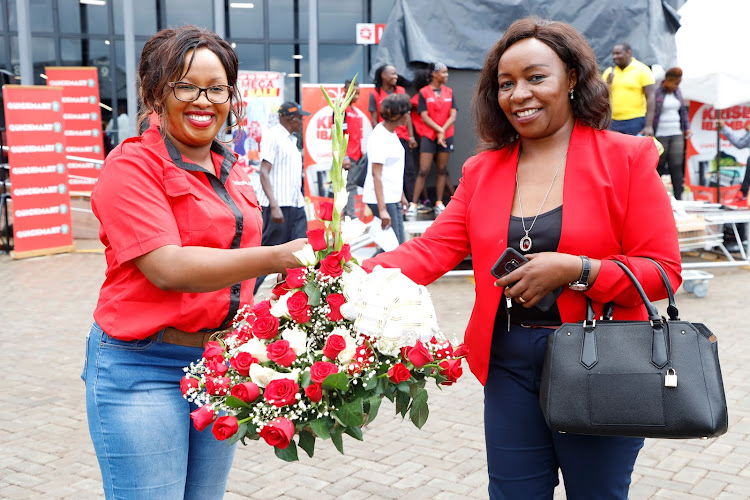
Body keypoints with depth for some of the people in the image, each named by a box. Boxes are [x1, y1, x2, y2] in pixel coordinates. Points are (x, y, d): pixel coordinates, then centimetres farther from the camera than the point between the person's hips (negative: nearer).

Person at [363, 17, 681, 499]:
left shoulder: (626, 157, -5)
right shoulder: (482, 170, 6)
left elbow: (663, 270, -7)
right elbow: (433, 249, -3)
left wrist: (572, 270, -20)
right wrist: (362, 276, -20)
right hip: (509, 363, 3)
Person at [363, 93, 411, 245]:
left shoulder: (392, 133, 13)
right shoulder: (379, 137, -16)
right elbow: (376, 174, -21)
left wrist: (401, 196, 24)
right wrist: (382, 209, -25)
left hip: (393, 198, 10)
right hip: (381, 199, -10)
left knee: (398, 244, 11)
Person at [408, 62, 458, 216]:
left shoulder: (449, 92, 9)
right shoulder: (423, 92, -2)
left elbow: (453, 115, 2)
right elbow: (424, 117, -7)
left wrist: (443, 131, -12)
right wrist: (439, 130, -14)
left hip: (446, 136, 4)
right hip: (429, 136, -3)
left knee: (442, 170, 6)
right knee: (423, 171, -7)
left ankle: (439, 202, 13)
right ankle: (413, 204, -4)